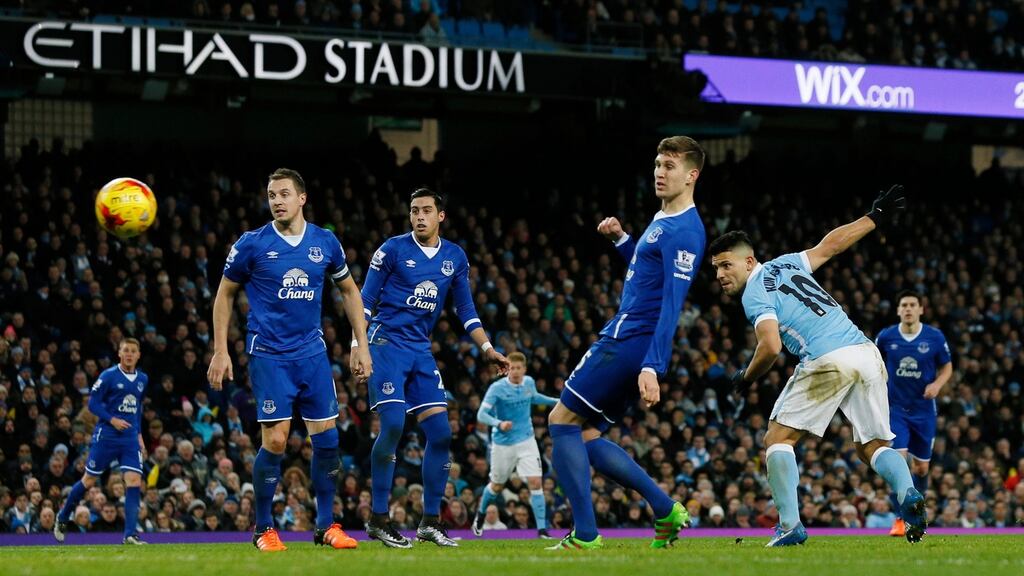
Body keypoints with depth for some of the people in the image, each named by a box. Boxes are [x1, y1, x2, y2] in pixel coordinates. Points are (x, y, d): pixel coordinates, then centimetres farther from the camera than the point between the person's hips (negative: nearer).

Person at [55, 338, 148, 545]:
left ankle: (130, 534, -12)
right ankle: (63, 518, 27)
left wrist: (139, 434, 16)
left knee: (134, 481, -11)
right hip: (106, 436, -4)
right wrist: (112, 420, -19)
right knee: (89, 481, 5)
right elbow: (93, 403, -7)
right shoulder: (108, 376, -8)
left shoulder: (142, 379, 10)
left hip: (130, 438, 4)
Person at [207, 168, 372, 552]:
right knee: (275, 440, -10)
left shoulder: (325, 242, 3)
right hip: (269, 355, -3)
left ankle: (326, 526, 13)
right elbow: (225, 294, 4)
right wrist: (220, 351, 0)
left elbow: (349, 291, 15)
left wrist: (361, 345, 9)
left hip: (312, 352, 3)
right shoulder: (252, 244, -5)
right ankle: (263, 530, 5)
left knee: (326, 436, 1)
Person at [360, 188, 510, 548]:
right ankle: (378, 520, -8)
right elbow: (365, 302, -1)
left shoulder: (455, 258, 9)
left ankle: (430, 522, 7)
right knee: (393, 426, -17)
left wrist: (488, 349, 6)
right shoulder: (393, 249, -4)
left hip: (421, 352, 5)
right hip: (387, 343, -5)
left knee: (440, 433, -2)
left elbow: (466, 311, 16)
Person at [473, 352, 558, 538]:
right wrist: (499, 423, -37)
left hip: (526, 441, 2)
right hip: (503, 444, -2)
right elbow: (481, 414, -20)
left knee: (535, 482, -12)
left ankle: (542, 529, -10)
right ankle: (480, 515, 44)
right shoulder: (497, 388, -16)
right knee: (497, 486, 14)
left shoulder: (529, 383, -1)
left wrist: (557, 401, 18)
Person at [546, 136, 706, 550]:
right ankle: (666, 510, 11)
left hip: (627, 344, -10)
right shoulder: (662, 221, 16)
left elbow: (671, 306, -22)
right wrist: (621, 239, 21)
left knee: (562, 421, -7)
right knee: (584, 437, 12)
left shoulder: (684, 232, -14)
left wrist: (652, 368, -28)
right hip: (629, 345, 10)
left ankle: (585, 536, -9)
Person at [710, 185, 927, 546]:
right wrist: (874, 218, 44)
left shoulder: (754, 293, -1)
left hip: (829, 360, -7)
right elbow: (831, 245, 31)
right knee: (872, 446, 15)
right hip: (866, 352, 7)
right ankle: (908, 495, -14)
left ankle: (790, 526, -5)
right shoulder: (786, 264, 20)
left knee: (778, 439, 6)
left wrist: (745, 378, 5)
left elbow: (771, 347, -13)